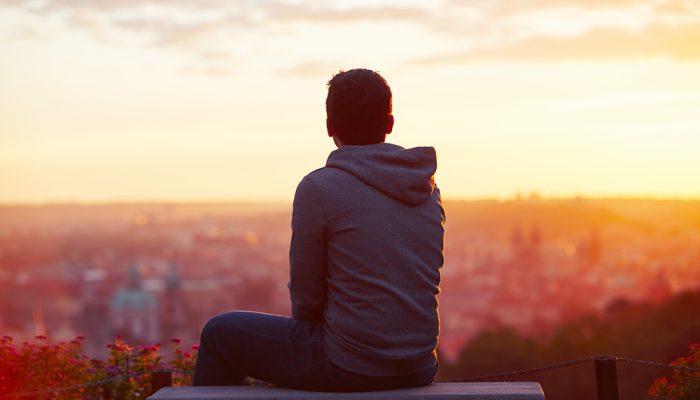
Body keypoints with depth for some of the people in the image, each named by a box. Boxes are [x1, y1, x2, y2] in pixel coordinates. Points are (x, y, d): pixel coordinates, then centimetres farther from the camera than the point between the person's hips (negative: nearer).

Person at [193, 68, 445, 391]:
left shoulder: (318, 188, -14)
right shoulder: (428, 190, 5)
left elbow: (305, 295, -8)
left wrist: (310, 321, 14)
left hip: (349, 366, -7)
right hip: (420, 368, 7)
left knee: (220, 334, 14)